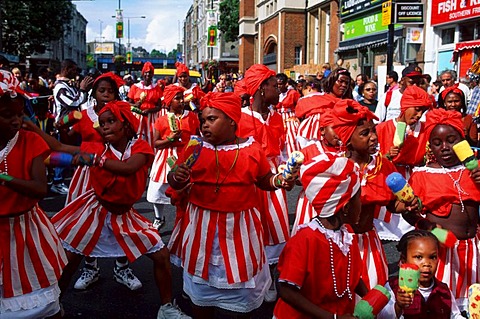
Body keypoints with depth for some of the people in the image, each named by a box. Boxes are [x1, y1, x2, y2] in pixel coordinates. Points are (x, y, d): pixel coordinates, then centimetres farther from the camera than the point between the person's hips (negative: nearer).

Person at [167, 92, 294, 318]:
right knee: (202, 282, 16)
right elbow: (176, 182, -1)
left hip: (241, 226, 0)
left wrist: (278, 181, -13)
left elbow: (263, 180, 8)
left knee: (245, 282, 16)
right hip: (203, 225, 0)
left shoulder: (252, 148, -4)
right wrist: (177, 178, -24)